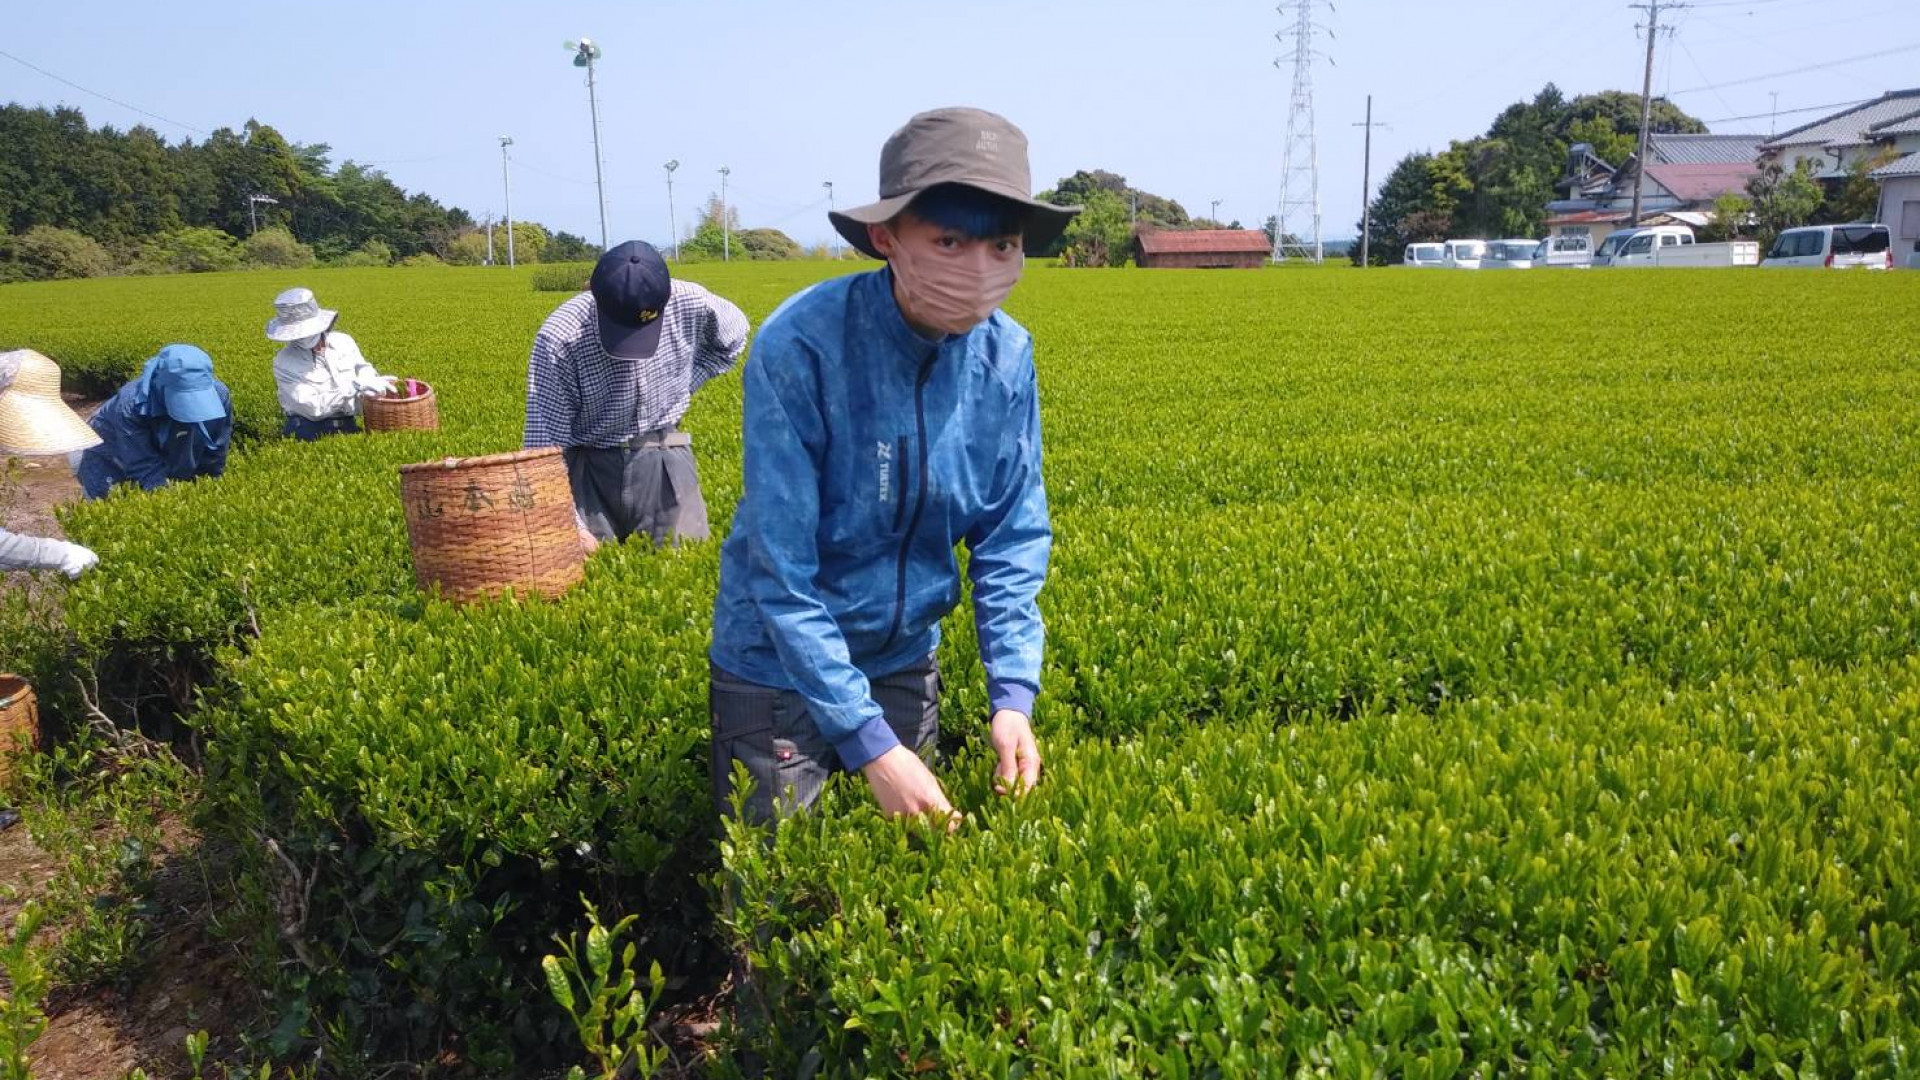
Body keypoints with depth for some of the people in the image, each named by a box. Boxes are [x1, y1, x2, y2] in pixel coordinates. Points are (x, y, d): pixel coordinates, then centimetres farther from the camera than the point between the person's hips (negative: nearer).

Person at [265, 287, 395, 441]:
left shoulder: (344, 342, 2)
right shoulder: (284, 362, -9)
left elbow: (362, 368, 21)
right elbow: (313, 408, -16)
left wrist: (373, 381, -3)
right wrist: (355, 386, -20)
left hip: (348, 426, 3)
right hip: (309, 431, -3)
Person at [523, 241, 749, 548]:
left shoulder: (691, 303, -15)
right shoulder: (559, 338, -22)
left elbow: (732, 338, 12)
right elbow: (545, 443, -18)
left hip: (664, 462, 2)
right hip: (590, 468, -1)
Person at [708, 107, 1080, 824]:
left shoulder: (1006, 355, -12)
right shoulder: (799, 347, -27)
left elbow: (1013, 540, -4)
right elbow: (781, 571, -26)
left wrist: (1013, 693, -14)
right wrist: (868, 742, -27)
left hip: (906, 658, 5)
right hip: (780, 667, -4)